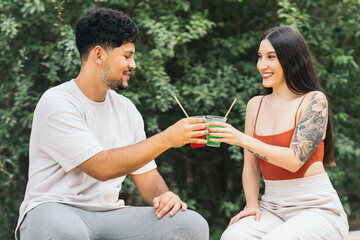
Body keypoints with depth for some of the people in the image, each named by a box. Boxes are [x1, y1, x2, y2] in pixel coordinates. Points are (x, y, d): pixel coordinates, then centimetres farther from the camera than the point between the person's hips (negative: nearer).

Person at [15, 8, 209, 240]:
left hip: (109, 214, 6)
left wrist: (164, 195, -10)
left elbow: (146, 173, 13)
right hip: (53, 212, -5)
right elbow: (102, 167, -19)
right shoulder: (57, 103, -11)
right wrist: (166, 139, -18)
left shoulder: (126, 109, 12)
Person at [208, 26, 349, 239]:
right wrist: (252, 205, -5)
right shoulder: (255, 105, 11)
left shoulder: (314, 100, -6)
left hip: (316, 207, -4)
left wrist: (242, 139, -21)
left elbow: (295, 160, -16)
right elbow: (251, 166, 12)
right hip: (272, 206, 4)